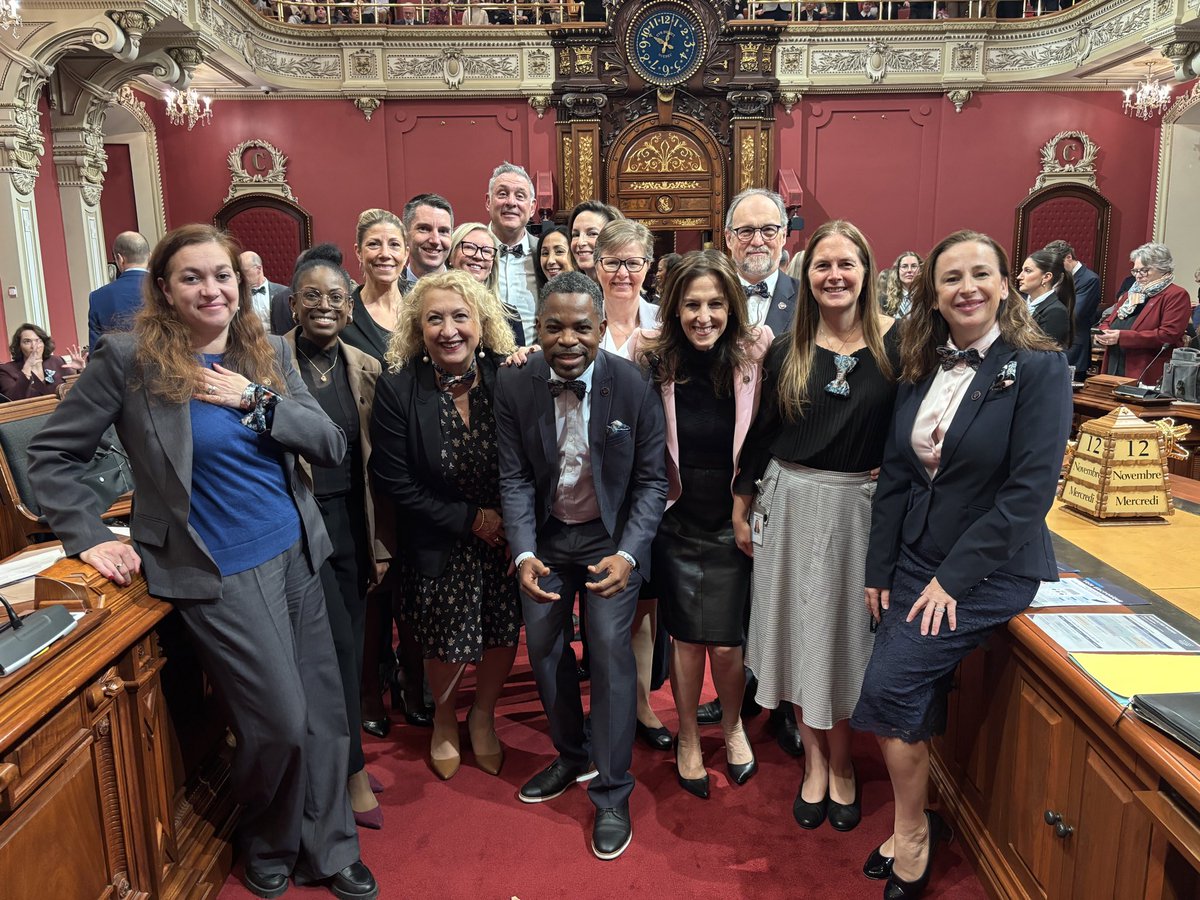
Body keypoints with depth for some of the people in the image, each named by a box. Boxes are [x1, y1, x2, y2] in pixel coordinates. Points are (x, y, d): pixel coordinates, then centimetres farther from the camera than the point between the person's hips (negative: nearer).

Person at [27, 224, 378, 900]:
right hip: (219, 573, -4)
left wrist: (257, 400, -13)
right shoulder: (130, 358, -6)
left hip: (297, 556, 5)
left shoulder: (270, 352, 5)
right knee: (281, 725, 0)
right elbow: (52, 455, 0)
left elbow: (332, 446, -2)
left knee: (324, 712, 11)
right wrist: (91, 538, -7)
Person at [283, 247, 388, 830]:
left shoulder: (366, 369, 5)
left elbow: (377, 464, 8)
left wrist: (381, 544, 9)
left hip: (352, 519, 4)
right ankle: (352, 771, 17)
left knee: (351, 645, 12)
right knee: (338, 645, -2)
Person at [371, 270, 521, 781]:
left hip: (506, 537, 2)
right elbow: (393, 482, -13)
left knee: (503, 634, 12)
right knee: (447, 643, 9)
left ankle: (483, 717, 43)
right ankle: (444, 724, 42)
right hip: (439, 545, -1)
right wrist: (468, 519, -14)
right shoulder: (397, 389, -15)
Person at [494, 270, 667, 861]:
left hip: (611, 536, -3)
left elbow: (651, 479, -12)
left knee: (611, 649, -7)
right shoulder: (514, 387, -13)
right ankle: (572, 757, 38)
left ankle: (611, 794, 13)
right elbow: (515, 477, -8)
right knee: (544, 647, 12)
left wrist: (628, 553, -22)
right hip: (546, 535, 3)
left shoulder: (634, 386, -18)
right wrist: (524, 553, -19)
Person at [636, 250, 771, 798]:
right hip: (677, 520, 0)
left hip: (733, 521, 0)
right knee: (688, 637, 9)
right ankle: (688, 736, 36)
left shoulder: (755, 356, -10)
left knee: (726, 643, 3)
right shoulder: (656, 359, -8)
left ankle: (733, 726, 36)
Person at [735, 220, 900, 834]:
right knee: (799, 632, 10)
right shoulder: (787, 351, 3)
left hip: (861, 508, -2)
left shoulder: (896, 344, -3)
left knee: (847, 636, 9)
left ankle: (841, 767, 29)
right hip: (792, 506, 2)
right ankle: (815, 761, 28)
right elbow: (762, 433, 7)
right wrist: (741, 507, 8)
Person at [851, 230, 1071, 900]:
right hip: (915, 561, 5)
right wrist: (880, 569, 2)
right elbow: (896, 475, 5)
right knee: (919, 702, 6)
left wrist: (953, 578, -18)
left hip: (991, 568, -5)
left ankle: (913, 834, 11)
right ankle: (917, 826, 28)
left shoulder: (1039, 367, -11)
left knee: (888, 688, -13)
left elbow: (1031, 491, -17)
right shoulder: (923, 370, 6)